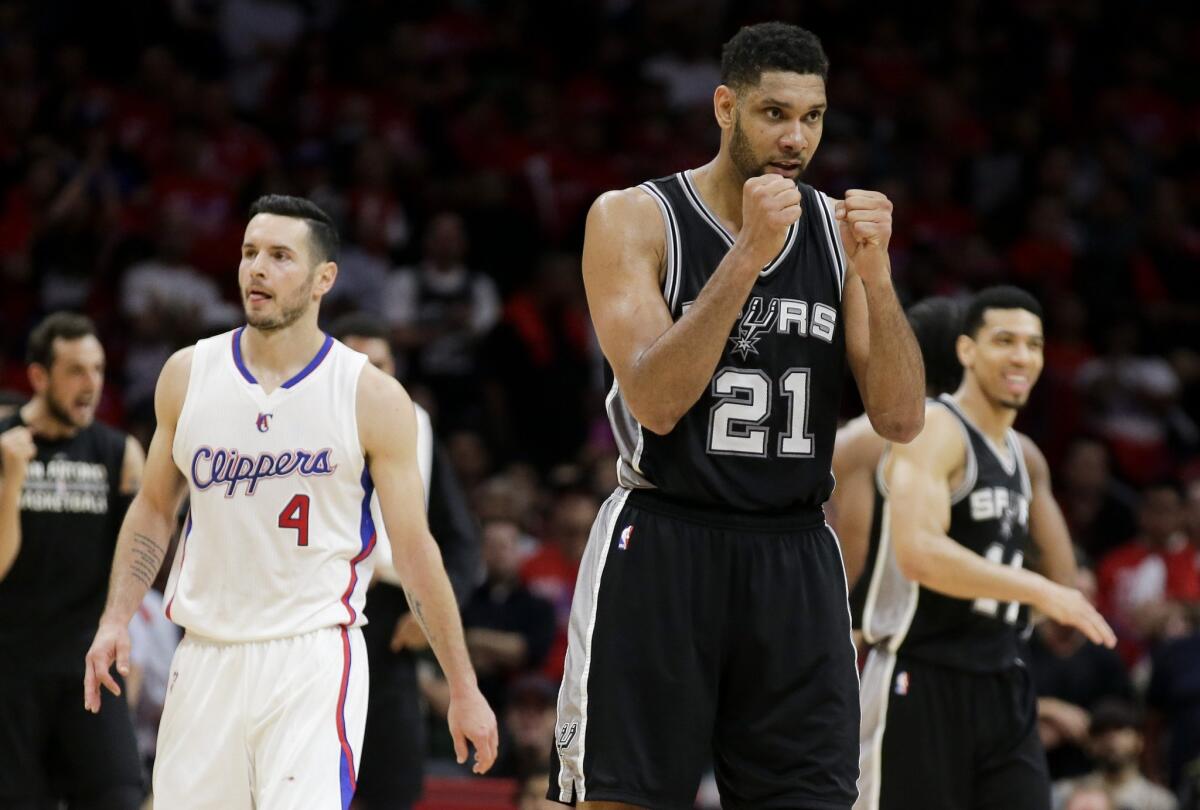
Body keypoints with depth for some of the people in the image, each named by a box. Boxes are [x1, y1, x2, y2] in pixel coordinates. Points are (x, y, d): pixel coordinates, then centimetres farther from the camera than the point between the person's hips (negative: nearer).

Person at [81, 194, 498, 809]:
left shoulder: (373, 399, -4)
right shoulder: (188, 375, 5)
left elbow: (414, 549, 0)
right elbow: (154, 509, 17)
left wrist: (464, 689, 0)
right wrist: (116, 619, 4)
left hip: (315, 659, -4)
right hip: (207, 657, 4)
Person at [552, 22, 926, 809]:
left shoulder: (842, 229, 7)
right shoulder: (633, 219, -5)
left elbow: (901, 420, 1)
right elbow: (655, 403, -17)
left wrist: (876, 275, -14)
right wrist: (748, 255, -23)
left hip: (796, 564, 4)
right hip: (661, 554, -4)